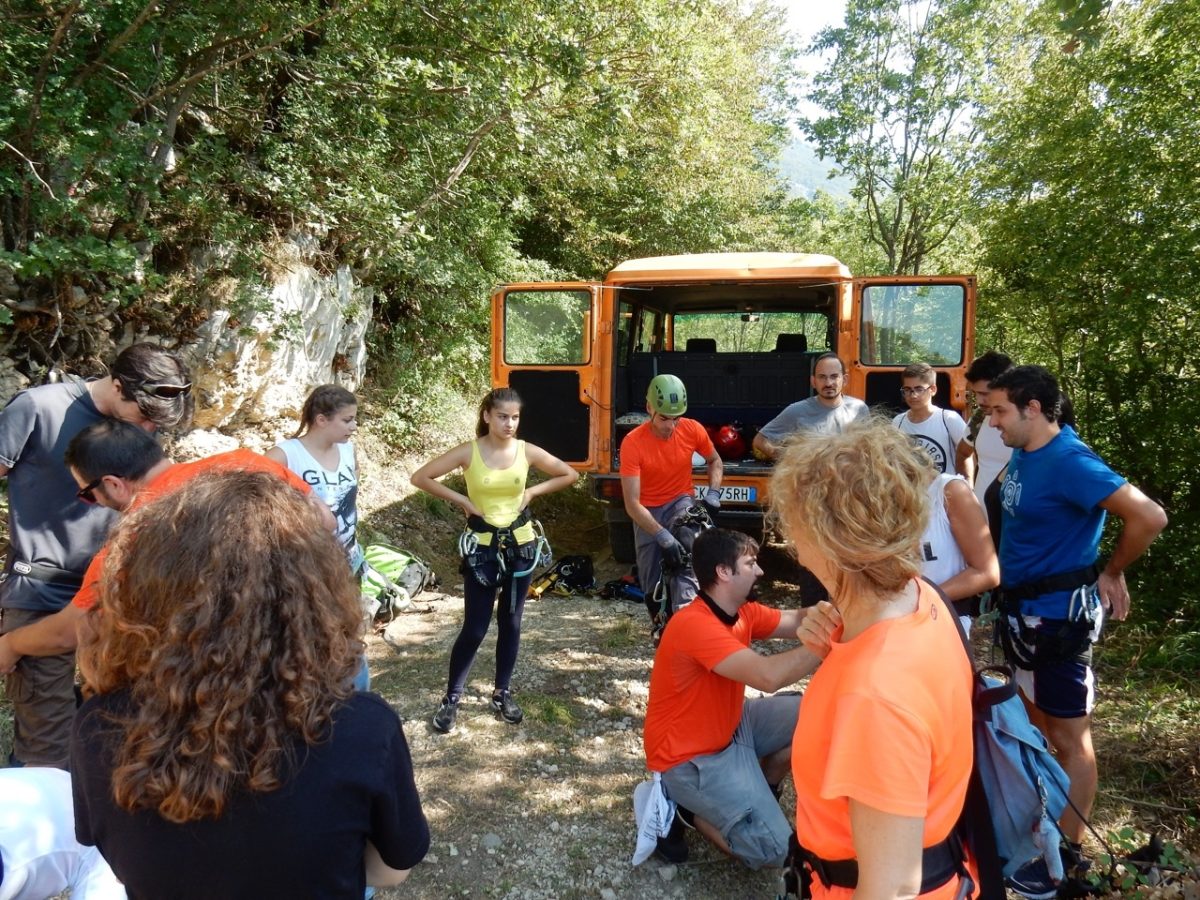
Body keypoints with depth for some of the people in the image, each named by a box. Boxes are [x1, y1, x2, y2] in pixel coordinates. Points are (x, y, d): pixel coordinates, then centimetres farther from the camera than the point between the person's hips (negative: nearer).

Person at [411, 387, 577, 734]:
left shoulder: (527, 451, -4)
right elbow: (420, 477, -8)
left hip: (520, 545, 3)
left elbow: (569, 475, 7)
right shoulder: (469, 452, -11)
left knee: (510, 623, 12)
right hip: (482, 547, -2)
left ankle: (503, 693, 28)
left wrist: (532, 492, -1)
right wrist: (462, 500, -11)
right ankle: (452, 696, 17)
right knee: (475, 628, 0)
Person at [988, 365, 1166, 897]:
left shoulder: (1069, 462, -23)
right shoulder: (1024, 454, 4)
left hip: (1059, 614, -9)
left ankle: (1064, 853, 19)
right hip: (1023, 608, 9)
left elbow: (1149, 517, -29)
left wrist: (1110, 574, -14)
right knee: (1034, 724, 22)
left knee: (1068, 737, 5)